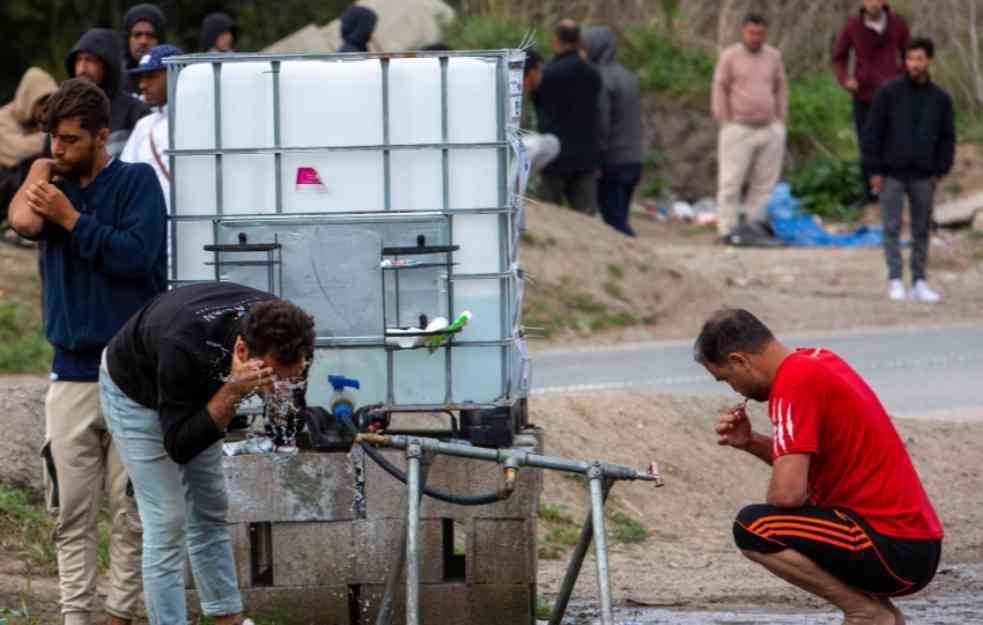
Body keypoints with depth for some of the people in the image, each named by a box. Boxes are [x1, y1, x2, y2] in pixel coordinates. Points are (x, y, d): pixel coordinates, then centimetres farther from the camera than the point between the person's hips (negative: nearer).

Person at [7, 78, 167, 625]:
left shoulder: (136, 181, -1)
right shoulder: (57, 180, 11)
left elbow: (136, 255, -15)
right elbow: (24, 220, -11)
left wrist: (70, 217, -13)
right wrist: (42, 167, -2)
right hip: (72, 371, 4)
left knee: (131, 509, -1)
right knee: (73, 513, 1)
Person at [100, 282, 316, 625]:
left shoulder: (275, 325, -28)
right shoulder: (184, 348, -46)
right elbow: (179, 448, -36)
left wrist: (284, 379, -19)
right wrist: (233, 393, -46)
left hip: (195, 388, 6)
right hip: (136, 391, -6)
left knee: (210, 513, 11)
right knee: (166, 523, -10)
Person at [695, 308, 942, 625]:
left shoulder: (794, 383, -17)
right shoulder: (816, 360, 12)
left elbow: (787, 493, -23)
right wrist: (750, 443, 8)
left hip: (893, 553, -10)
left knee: (752, 527, -20)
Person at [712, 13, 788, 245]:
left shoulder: (773, 56, 9)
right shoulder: (729, 56, -2)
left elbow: (781, 89, 15)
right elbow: (720, 90, 0)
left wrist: (780, 123, 8)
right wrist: (725, 123, -4)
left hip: (769, 130, 4)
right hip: (738, 129, -4)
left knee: (764, 183, 2)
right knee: (731, 182, -7)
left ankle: (755, 225, 7)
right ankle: (727, 230, -6)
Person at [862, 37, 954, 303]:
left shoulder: (940, 98, 2)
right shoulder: (889, 92, -5)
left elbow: (947, 138, 8)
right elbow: (872, 132, -5)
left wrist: (940, 172, 0)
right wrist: (874, 171, -8)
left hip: (923, 176, 2)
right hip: (891, 174, -2)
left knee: (922, 230, 6)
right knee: (892, 228, -2)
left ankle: (919, 283, 13)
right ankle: (895, 282, 2)